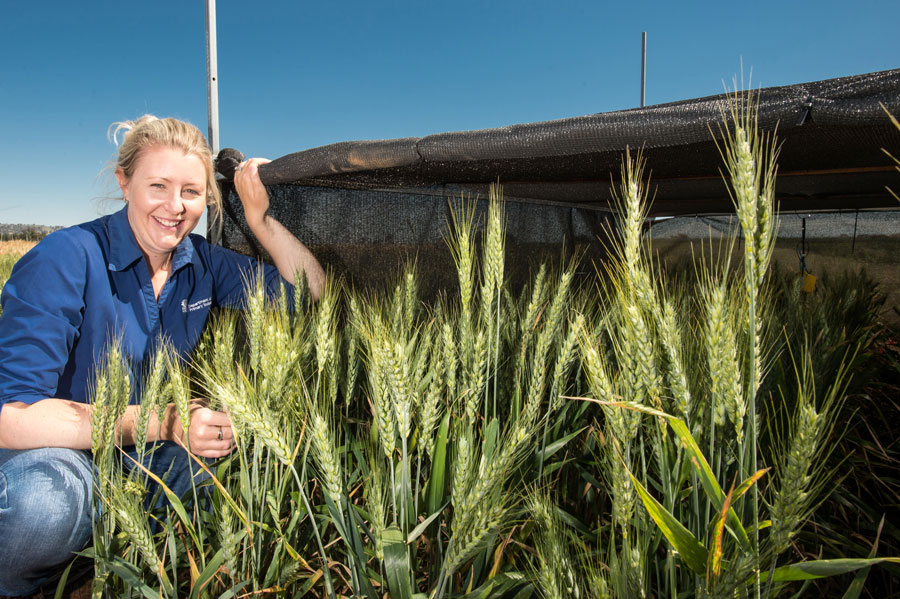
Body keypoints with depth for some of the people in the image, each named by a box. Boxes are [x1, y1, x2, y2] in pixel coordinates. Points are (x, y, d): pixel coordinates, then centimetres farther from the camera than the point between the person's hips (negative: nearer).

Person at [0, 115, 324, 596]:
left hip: (144, 455, 5)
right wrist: (161, 422, -33)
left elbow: (310, 290, -2)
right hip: (51, 452, -5)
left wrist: (259, 215, -13)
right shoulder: (67, 259, -20)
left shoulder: (203, 263, -3)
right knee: (46, 501, -37)